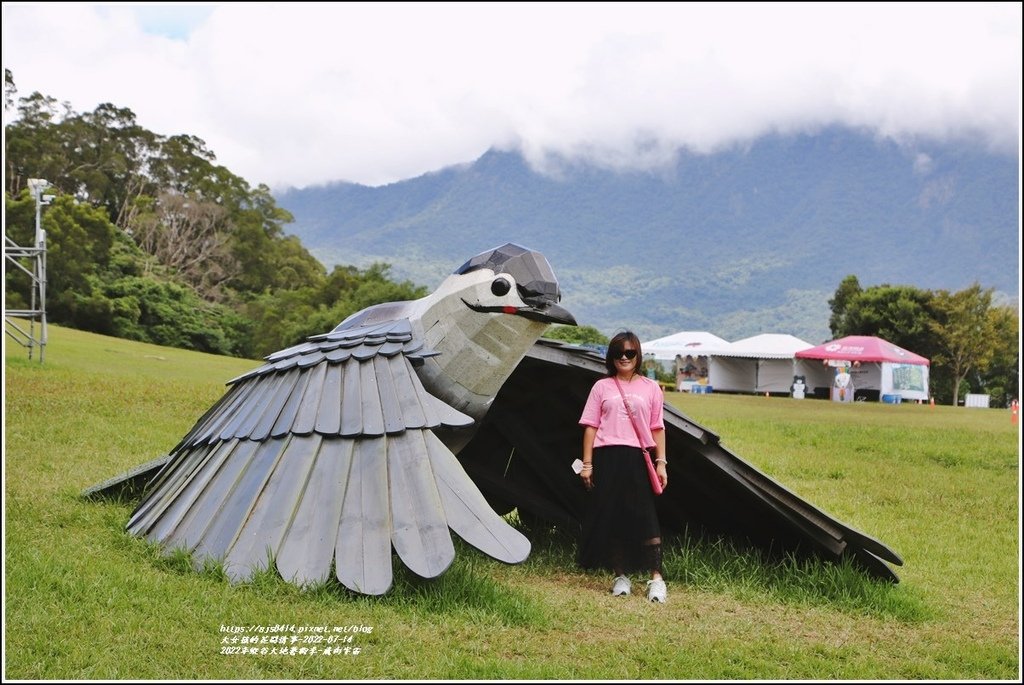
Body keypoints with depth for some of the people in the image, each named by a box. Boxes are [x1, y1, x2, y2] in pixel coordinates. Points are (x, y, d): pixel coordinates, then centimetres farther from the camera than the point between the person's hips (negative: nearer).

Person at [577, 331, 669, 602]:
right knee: (610, 516, 4)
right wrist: (587, 464, 1)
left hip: (638, 459, -1)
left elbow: (657, 428, 9)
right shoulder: (602, 387, 9)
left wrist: (661, 462, 2)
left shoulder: (650, 388, 10)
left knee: (645, 515, -5)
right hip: (607, 458, 1)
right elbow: (590, 426, 6)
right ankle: (620, 576, 15)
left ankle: (656, 577, 0)